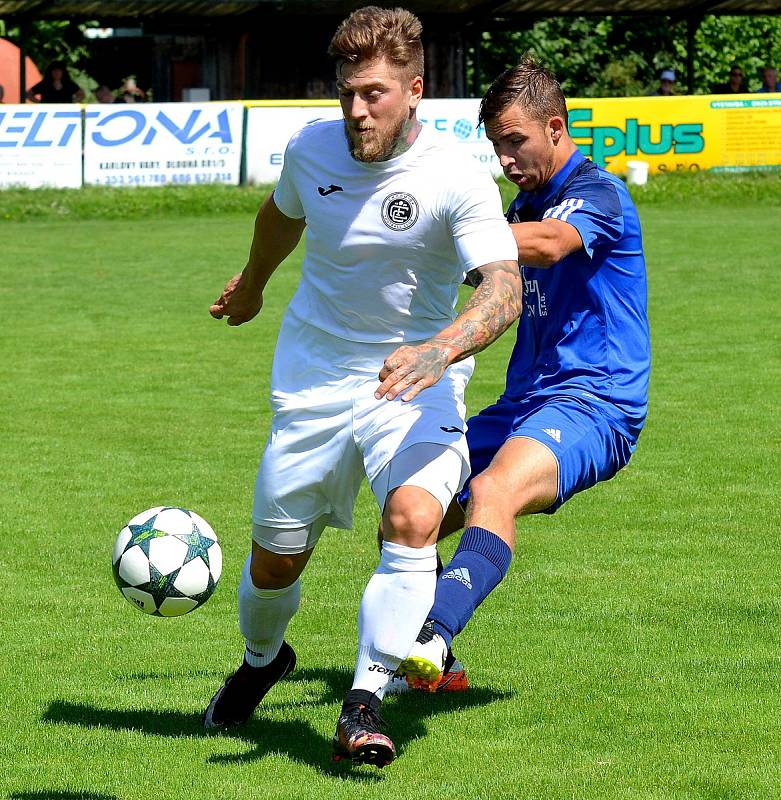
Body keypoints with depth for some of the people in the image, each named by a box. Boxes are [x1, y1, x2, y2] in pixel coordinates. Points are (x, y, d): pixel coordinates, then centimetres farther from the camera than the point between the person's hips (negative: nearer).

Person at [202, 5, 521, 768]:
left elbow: (503, 290, -31)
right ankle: (261, 660, 42)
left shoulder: (458, 180, -20)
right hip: (314, 382, 3)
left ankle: (363, 705, -26)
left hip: (415, 386, -3)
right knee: (274, 559, 7)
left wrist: (437, 351, -49)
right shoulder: (310, 149, -6)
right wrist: (252, 283, 36)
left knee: (413, 516, -30)